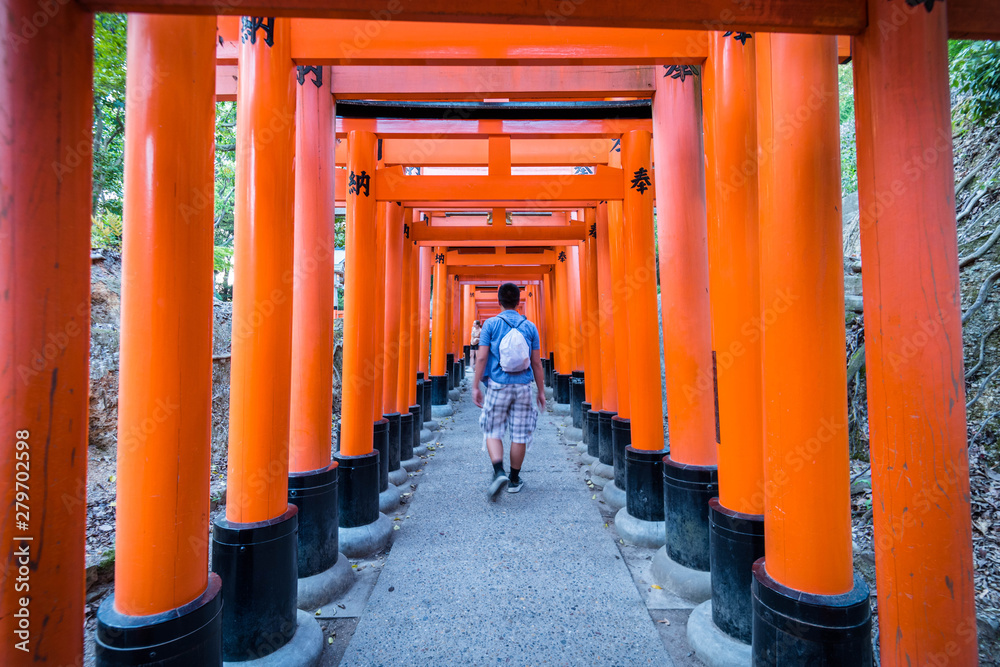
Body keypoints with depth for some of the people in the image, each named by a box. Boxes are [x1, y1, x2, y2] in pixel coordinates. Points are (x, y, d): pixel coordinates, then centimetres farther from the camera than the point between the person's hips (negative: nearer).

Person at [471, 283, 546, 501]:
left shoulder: (490, 324, -1)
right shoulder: (530, 326, 4)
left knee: (493, 432, 9)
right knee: (519, 435, 10)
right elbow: (536, 362, 5)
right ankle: (514, 480, 21)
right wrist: (541, 391, 11)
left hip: (497, 385, -1)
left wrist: (475, 386, -2)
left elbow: (481, 357, -7)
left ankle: (499, 472, -11)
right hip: (522, 386, 2)